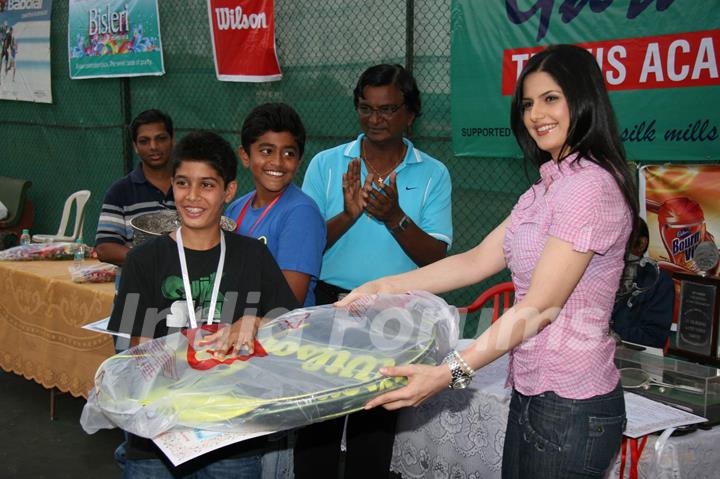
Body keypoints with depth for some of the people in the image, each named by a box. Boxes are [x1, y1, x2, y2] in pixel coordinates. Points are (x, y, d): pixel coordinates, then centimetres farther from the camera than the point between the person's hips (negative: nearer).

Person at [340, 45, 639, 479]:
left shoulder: (591, 187, -17)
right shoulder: (549, 186, 14)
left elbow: (540, 307, -22)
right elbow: (479, 260, 10)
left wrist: (450, 373, -26)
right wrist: (385, 287, 5)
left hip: (571, 408, -9)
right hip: (532, 394, 9)